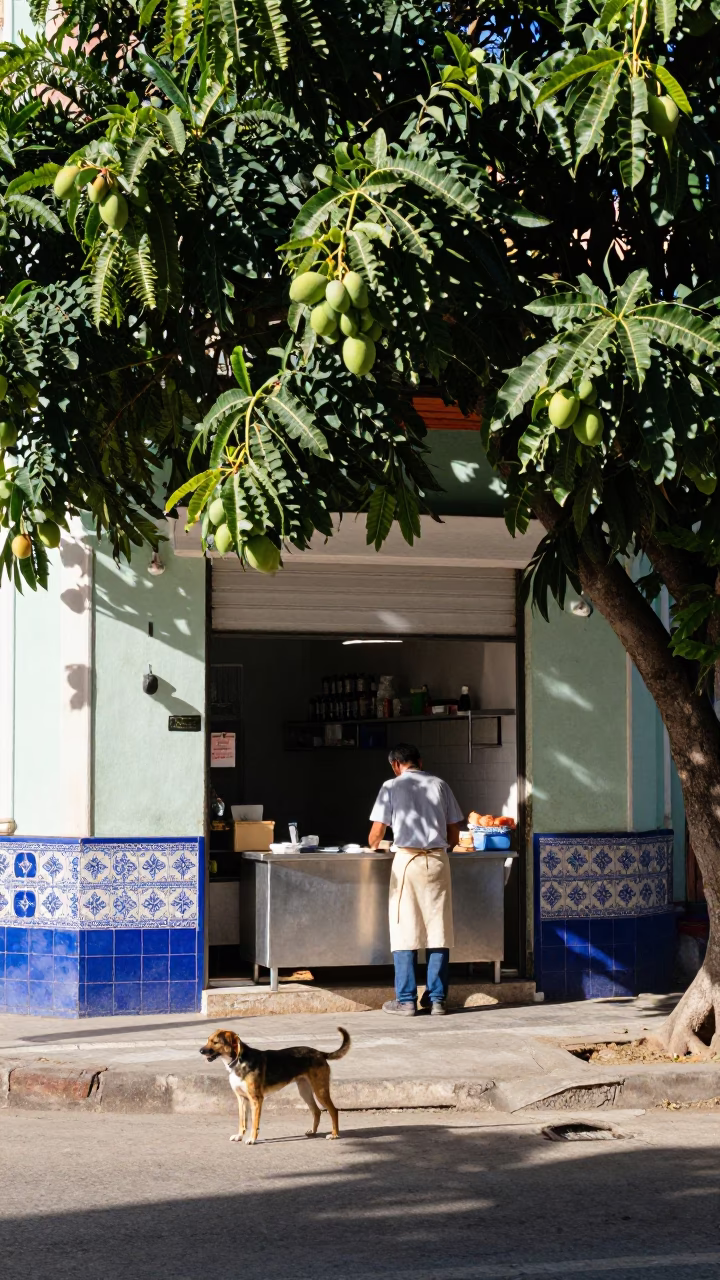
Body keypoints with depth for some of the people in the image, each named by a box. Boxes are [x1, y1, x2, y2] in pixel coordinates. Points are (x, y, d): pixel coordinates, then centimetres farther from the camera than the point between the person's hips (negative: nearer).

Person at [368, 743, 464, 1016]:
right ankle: (437, 998, 6)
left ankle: (406, 1000, 0)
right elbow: (454, 834, 10)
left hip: (407, 859, -2)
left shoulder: (392, 787, 2)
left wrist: (373, 846, 20)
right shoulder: (440, 785, 10)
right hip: (438, 859, 2)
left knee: (405, 931, 1)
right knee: (438, 930, 5)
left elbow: (377, 832, -1)